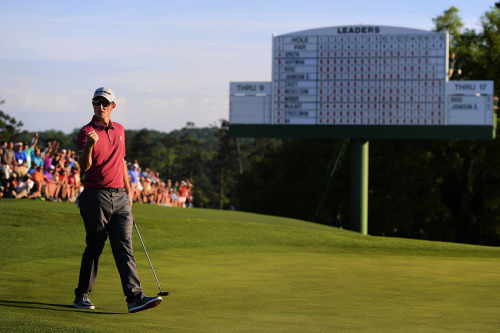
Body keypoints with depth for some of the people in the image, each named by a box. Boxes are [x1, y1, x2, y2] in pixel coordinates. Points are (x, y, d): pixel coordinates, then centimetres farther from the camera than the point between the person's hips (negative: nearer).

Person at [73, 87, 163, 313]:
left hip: (119, 197, 5)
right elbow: (84, 166, -18)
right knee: (94, 249, 3)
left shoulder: (119, 130, 14)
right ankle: (81, 295, 18)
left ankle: (134, 297, -14)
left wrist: (128, 190, 22)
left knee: (124, 248, -5)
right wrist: (89, 146, -37)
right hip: (96, 197, -5)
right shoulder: (86, 132, -5)